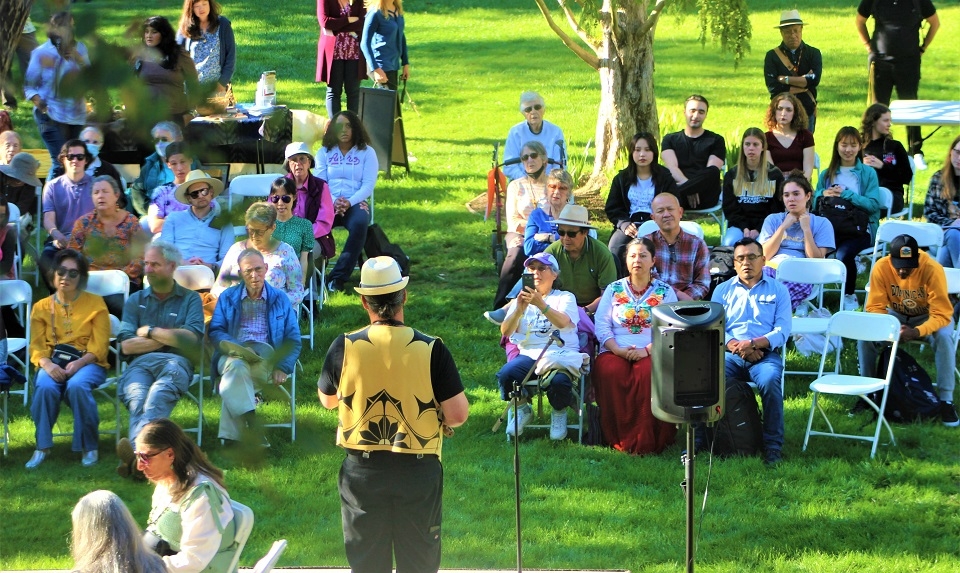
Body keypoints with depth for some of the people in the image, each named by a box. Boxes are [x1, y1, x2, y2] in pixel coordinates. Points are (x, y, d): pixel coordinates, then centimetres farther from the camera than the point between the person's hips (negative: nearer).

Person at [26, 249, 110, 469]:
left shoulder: (96, 304, 7)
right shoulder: (42, 307, 13)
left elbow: (99, 347, -2)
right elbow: (36, 347, 4)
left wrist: (78, 364, -20)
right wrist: (47, 365, -19)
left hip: (87, 362, -2)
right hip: (52, 362, 2)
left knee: (77, 386, -36)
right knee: (45, 387, -34)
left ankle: (89, 447, -23)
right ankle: (42, 447, -23)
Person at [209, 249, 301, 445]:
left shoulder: (280, 299, 20)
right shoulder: (227, 297, 21)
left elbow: (293, 340, 13)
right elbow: (216, 331, 9)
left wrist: (282, 368, -6)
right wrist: (232, 346, -14)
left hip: (266, 358, -1)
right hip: (232, 355, 1)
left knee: (233, 380, -36)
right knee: (237, 366, -40)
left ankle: (231, 436, -42)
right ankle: (251, 425, -45)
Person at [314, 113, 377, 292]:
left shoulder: (367, 152, 11)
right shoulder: (324, 152, 17)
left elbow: (368, 184, 1)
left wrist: (349, 202, -16)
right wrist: (333, 202, -13)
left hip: (356, 202, -1)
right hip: (328, 203, 1)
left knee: (359, 224, -37)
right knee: (314, 222, -34)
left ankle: (338, 277, -34)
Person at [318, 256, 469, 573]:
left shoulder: (344, 347, -9)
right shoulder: (430, 349, -13)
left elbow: (327, 399, 9)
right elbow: (458, 413, -11)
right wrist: (444, 423, 10)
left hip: (362, 470, 1)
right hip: (418, 470, -1)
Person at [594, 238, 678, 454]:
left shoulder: (665, 291, 13)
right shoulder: (613, 289, 18)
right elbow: (602, 326, 6)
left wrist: (647, 350, -16)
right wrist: (619, 350, -12)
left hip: (651, 353, -1)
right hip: (616, 351, 1)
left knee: (649, 374, -36)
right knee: (610, 373, -33)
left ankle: (646, 442, -31)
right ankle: (619, 440, -28)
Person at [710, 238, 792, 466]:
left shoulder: (778, 290, 14)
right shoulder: (723, 290, 20)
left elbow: (782, 331, 2)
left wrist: (754, 344, -15)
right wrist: (735, 345, -13)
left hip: (765, 354, -1)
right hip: (729, 354, 1)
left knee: (770, 380, -35)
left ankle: (773, 446, -27)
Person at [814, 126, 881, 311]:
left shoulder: (868, 173, 8)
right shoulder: (827, 174, 19)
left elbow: (873, 205, -4)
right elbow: (814, 204, 14)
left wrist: (846, 195, -13)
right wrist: (823, 194, -7)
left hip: (860, 229, -2)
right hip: (831, 227, 2)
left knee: (844, 254, -33)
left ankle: (850, 296, -9)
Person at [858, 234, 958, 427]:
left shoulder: (932, 270, -31)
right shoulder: (881, 268, -24)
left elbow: (942, 315, -31)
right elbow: (875, 307, -18)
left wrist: (917, 332, -48)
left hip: (928, 317, -2)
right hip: (896, 315, 2)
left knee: (944, 336, -34)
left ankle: (946, 400, -25)